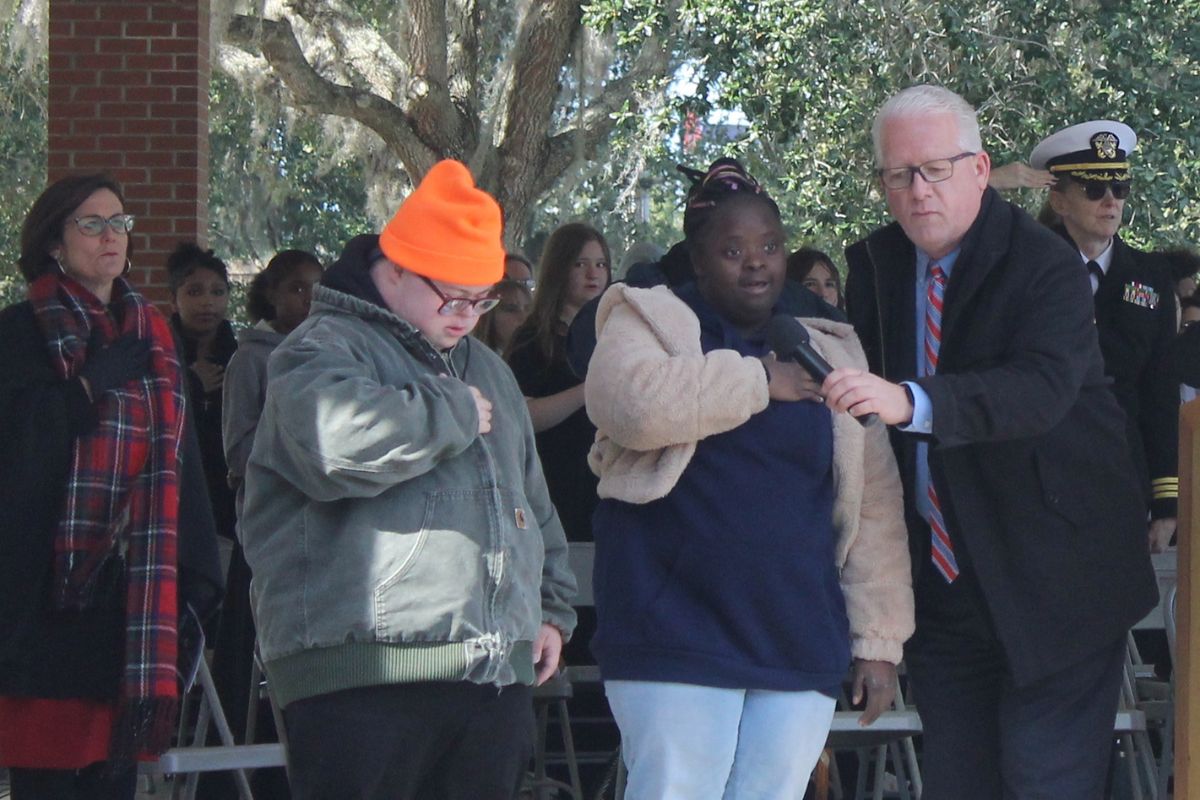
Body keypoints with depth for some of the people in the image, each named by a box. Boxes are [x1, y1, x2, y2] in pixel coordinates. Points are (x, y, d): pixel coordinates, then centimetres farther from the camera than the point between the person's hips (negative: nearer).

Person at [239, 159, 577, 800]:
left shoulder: (486, 369, 25)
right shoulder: (324, 349, -3)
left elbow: (531, 501, 34)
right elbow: (341, 440, -26)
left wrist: (551, 606, 23)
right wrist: (454, 413, -11)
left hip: (495, 675, 8)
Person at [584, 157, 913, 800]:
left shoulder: (830, 354, 18)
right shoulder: (649, 322, 6)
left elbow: (873, 506, 15)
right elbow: (634, 405, -19)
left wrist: (878, 639, 8)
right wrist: (758, 380, -8)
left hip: (799, 644, 4)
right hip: (679, 633, -4)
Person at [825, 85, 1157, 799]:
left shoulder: (1047, 266, -15)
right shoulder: (876, 265, 7)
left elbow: (1042, 389, -32)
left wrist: (909, 401, -45)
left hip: (1049, 576, -6)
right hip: (941, 581, 6)